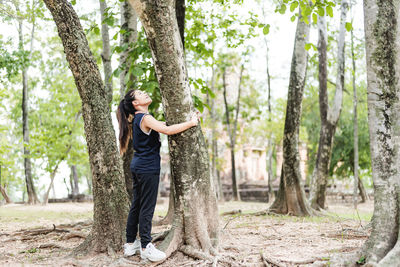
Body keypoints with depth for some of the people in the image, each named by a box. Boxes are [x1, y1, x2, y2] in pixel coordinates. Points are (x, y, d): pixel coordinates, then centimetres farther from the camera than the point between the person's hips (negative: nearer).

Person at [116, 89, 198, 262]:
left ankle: (130, 244, 20)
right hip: (148, 168, -10)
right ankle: (146, 247, -1)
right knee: (147, 207, -5)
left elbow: (162, 125, 22)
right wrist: (191, 123, -18)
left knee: (136, 205, 13)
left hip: (138, 167, 10)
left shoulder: (138, 119, 15)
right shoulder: (145, 118, -15)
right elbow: (167, 130, -28)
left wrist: (189, 120, 14)